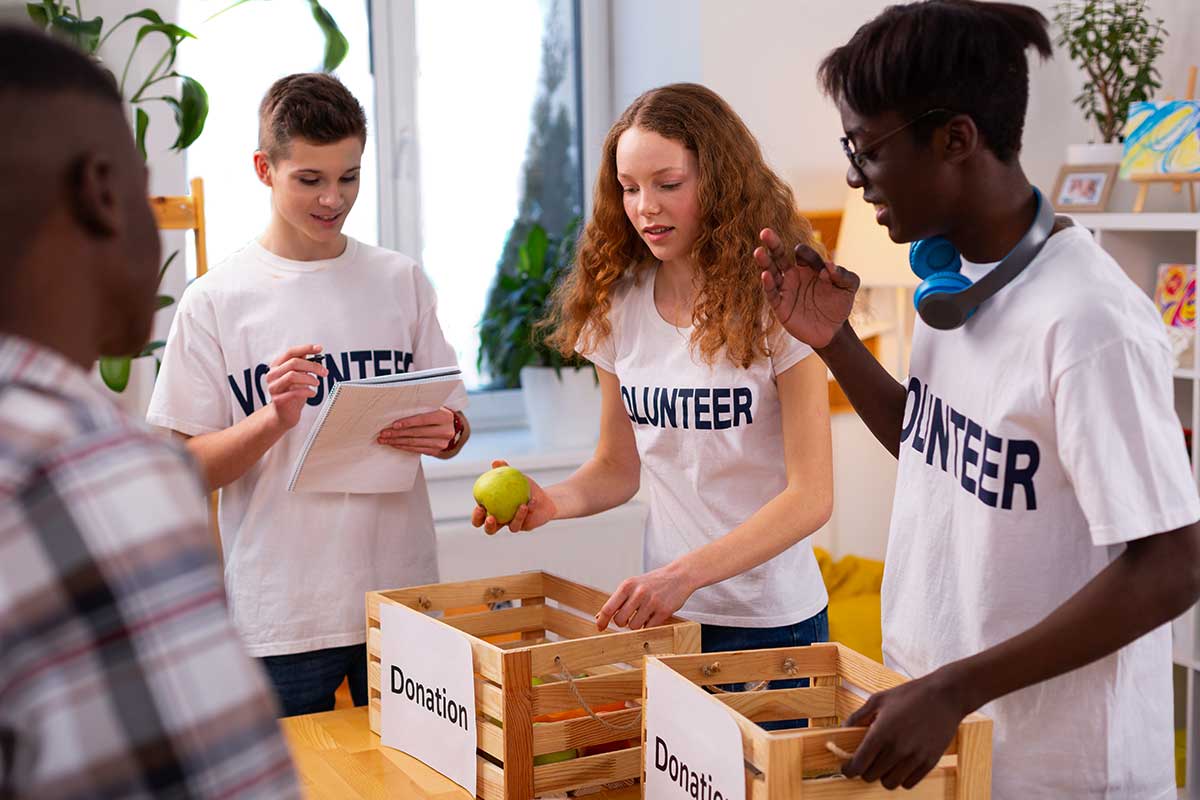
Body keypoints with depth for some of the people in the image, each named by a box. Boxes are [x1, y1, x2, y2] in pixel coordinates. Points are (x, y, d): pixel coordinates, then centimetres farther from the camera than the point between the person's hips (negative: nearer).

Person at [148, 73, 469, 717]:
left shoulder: (401, 281, 7)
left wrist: (442, 433, -11)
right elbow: (189, 468, -3)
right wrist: (272, 419, -21)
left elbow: (451, 425, 12)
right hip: (278, 615, -2)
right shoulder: (215, 301, -2)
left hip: (401, 596, 3)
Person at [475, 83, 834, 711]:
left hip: (771, 619, -3)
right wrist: (554, 501, -13)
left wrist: (683, 575, -27)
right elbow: (618, 466, 9)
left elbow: (810, 495, -17)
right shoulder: (620, 308, 1)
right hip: (660, 612, 4)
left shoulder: (774, 304, -13)